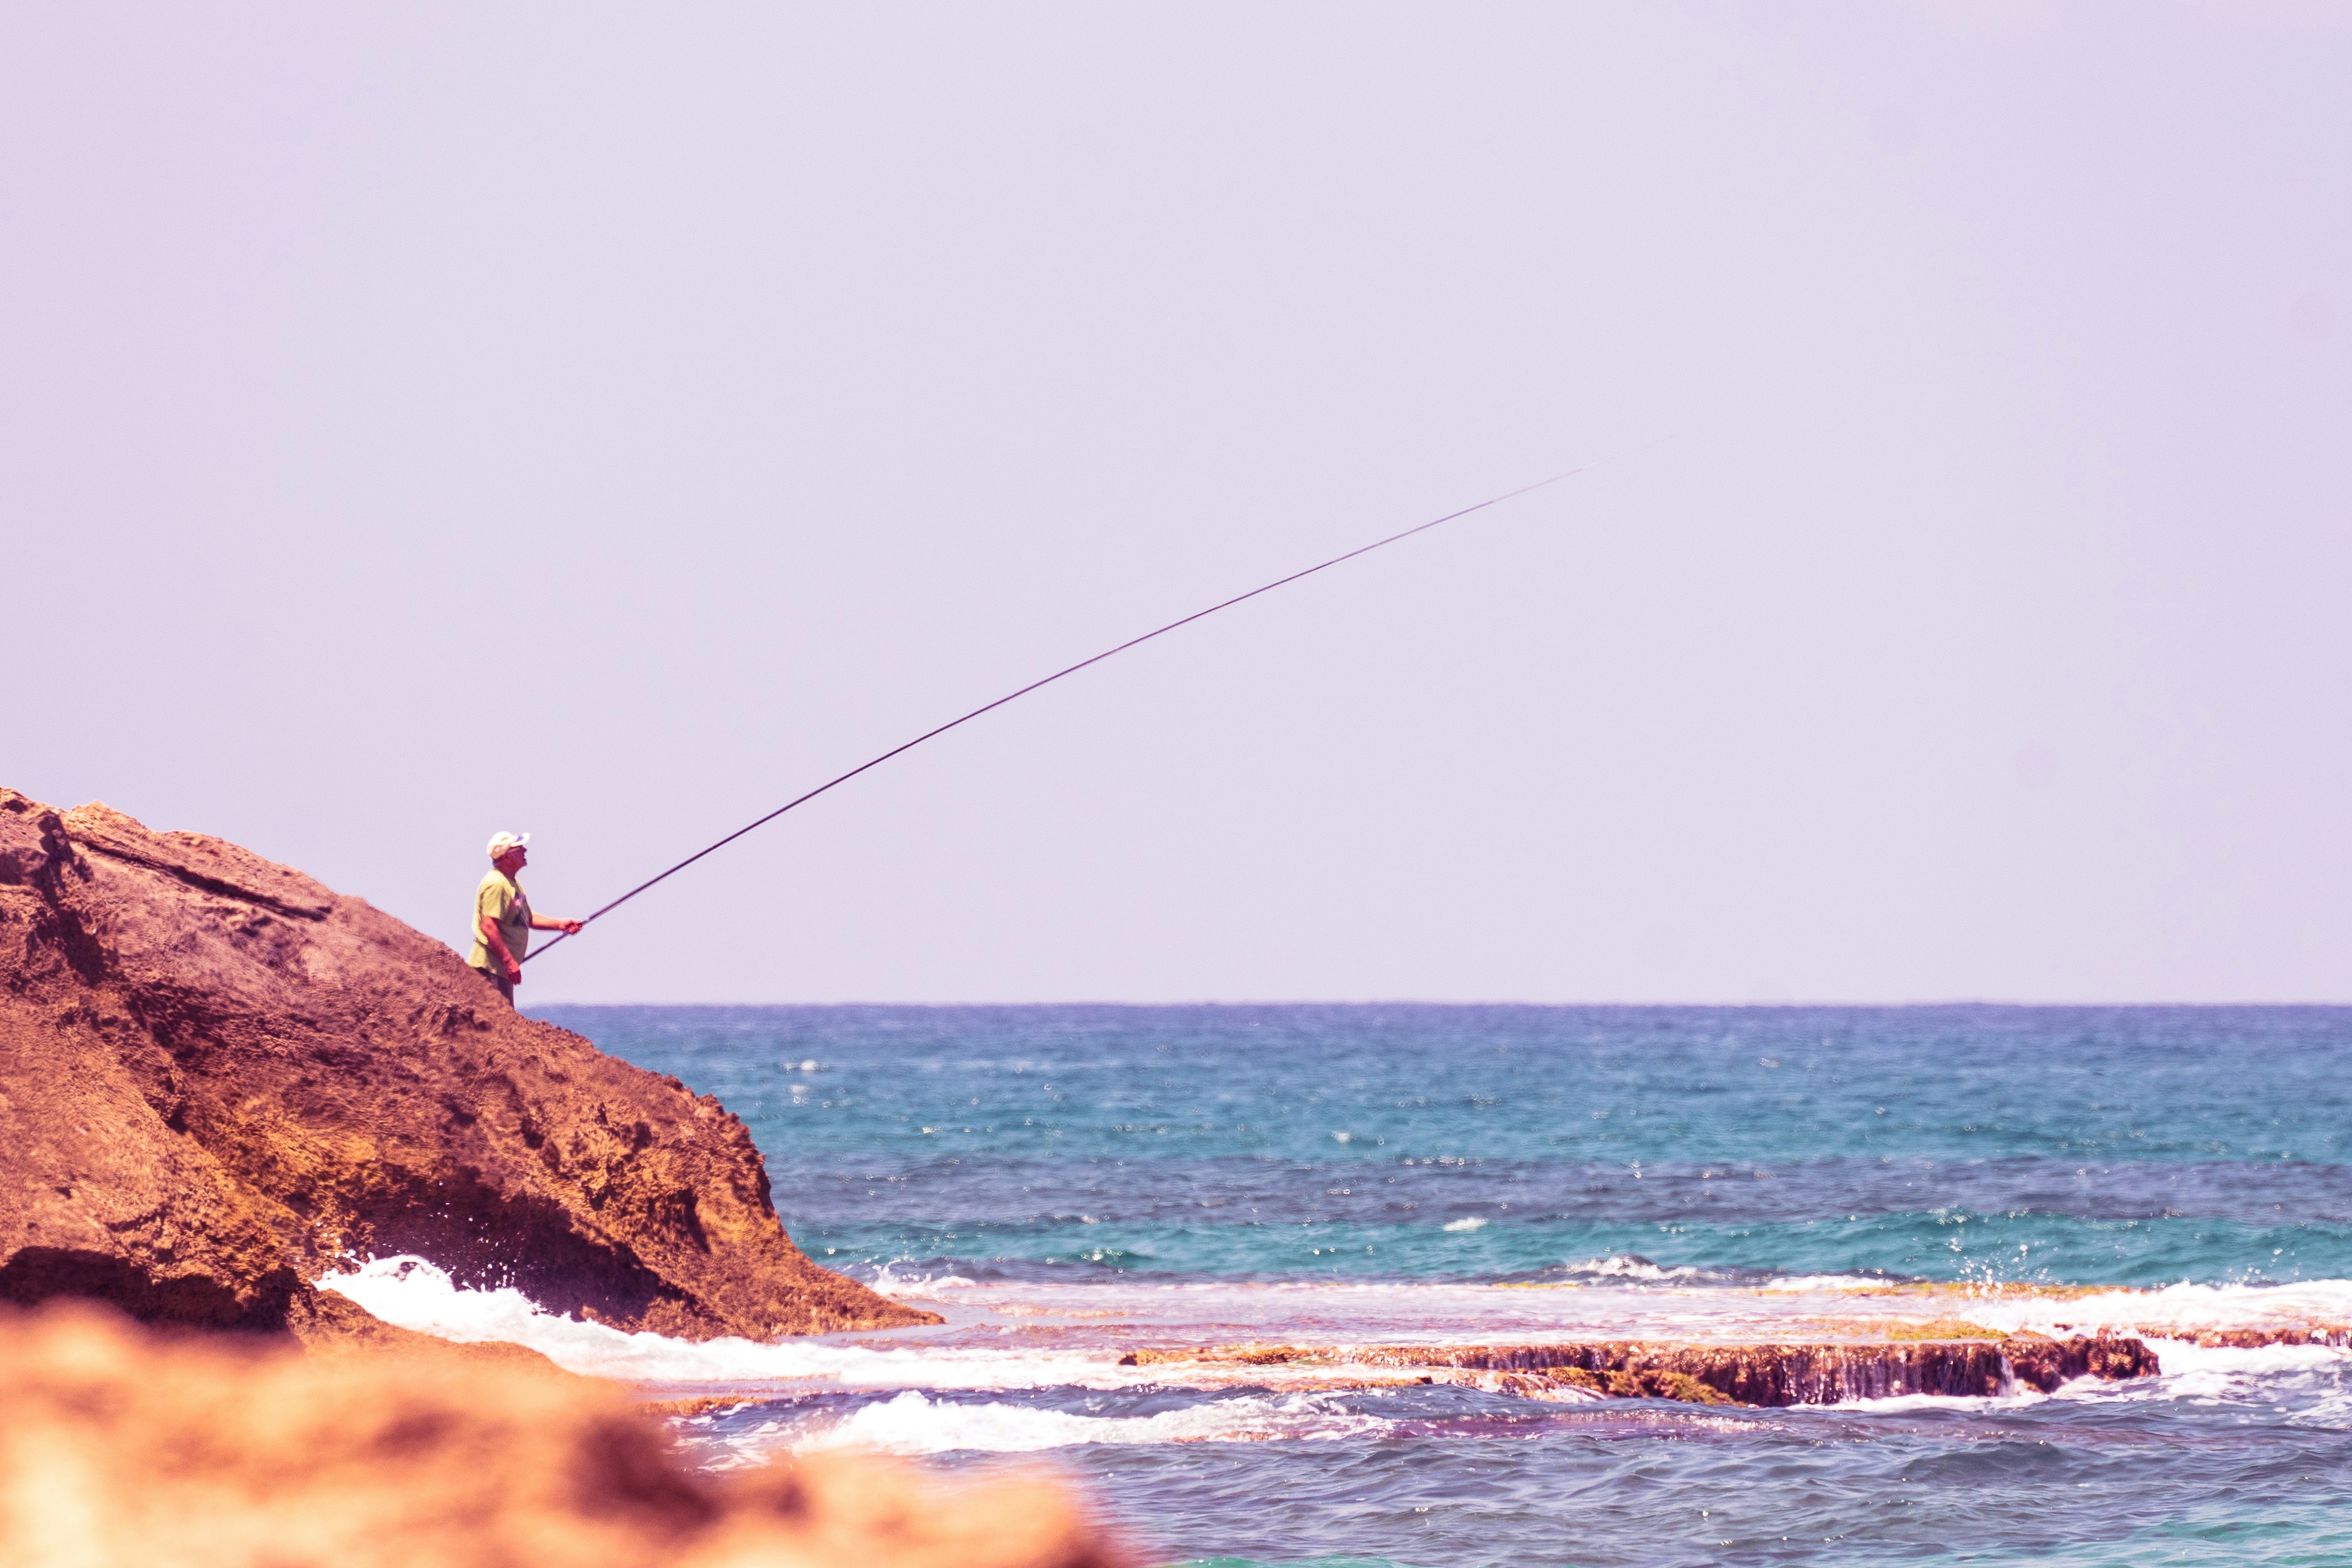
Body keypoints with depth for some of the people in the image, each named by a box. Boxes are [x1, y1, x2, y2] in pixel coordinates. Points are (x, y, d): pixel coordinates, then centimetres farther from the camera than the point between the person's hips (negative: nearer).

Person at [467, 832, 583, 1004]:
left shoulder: (512, 883, 18)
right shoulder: (496, 884, -16)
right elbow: (489, 926, -23)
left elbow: (528, 918, 26)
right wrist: (509, 962, -24)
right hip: (491, 968, -11)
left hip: (502, 969, 11)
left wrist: (560, 925, 12)